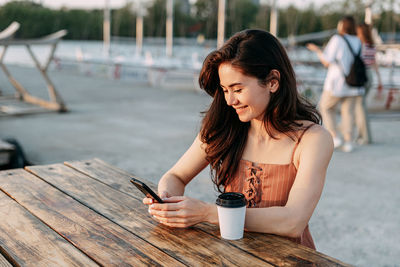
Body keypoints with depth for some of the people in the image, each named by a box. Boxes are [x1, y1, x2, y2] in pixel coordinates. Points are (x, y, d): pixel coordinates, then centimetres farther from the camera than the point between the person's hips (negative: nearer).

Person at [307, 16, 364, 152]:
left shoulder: (336, 39, -11)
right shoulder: (357, 41, 6)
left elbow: (327, 62, -12)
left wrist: (317, 50, 5)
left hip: (337, 82, -5)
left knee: (326, 107, 12)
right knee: (348, 112, 10)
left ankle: (335, 137, 6)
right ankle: (348, 142, 6)